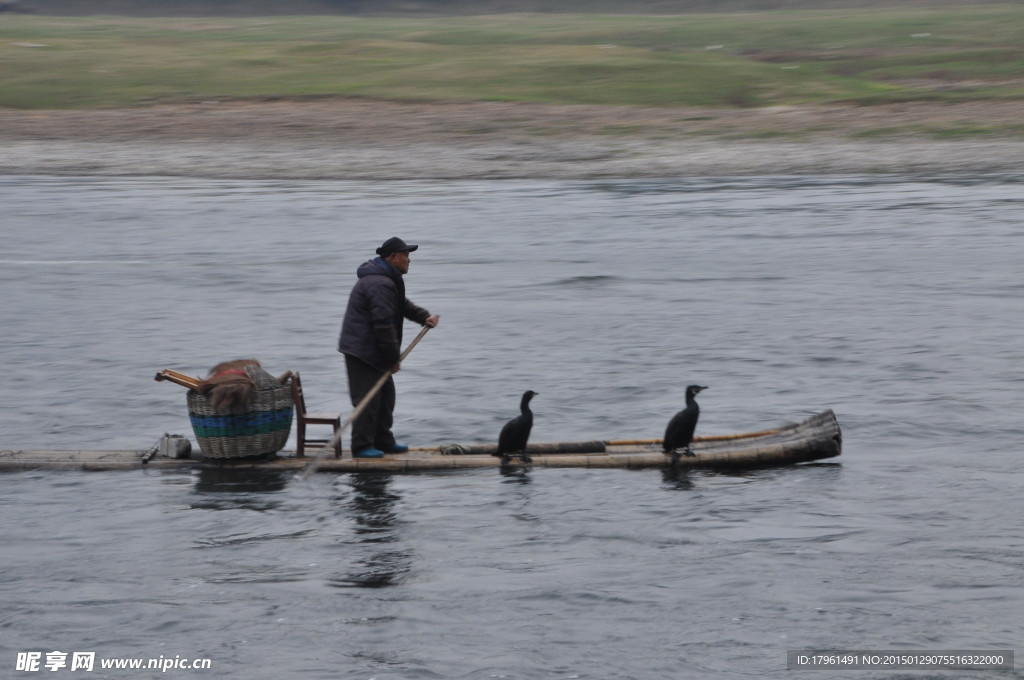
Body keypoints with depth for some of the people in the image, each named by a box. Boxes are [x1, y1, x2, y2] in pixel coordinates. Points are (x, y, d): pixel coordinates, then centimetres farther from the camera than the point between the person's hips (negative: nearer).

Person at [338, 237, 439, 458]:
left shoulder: (388, 279, 16)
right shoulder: (381, 284, -21)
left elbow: (402, 305, 26)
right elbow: (383, 323, -23)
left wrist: (425, 317, 6)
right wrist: (393, 358, -17)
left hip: (371, 350, 11)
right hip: (362, 349, -11)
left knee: (385, 393, 17)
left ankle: (383, 441, 25)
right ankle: (361, 446, -7)